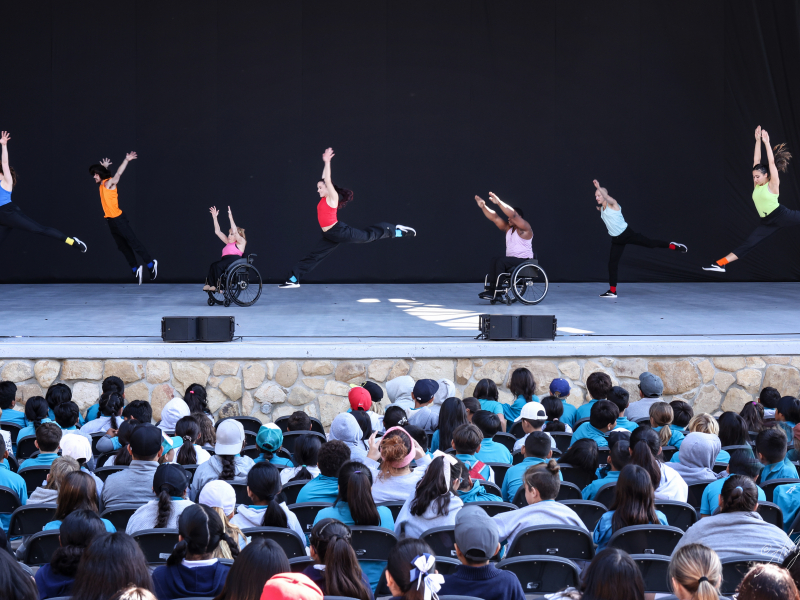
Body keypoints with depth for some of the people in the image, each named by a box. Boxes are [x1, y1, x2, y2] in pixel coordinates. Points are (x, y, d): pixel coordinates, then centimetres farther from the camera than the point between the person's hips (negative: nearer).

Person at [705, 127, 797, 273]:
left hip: (781, 216, -5)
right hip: (767, 222, 5)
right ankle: (720, 264, -9)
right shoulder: (757, 185, 8)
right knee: (747, 244, -2)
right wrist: (758, 140, 3)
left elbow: (772, 163, -15)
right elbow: (756, 160, 7)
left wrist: (767, 142, -16)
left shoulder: (772, 185, -8)